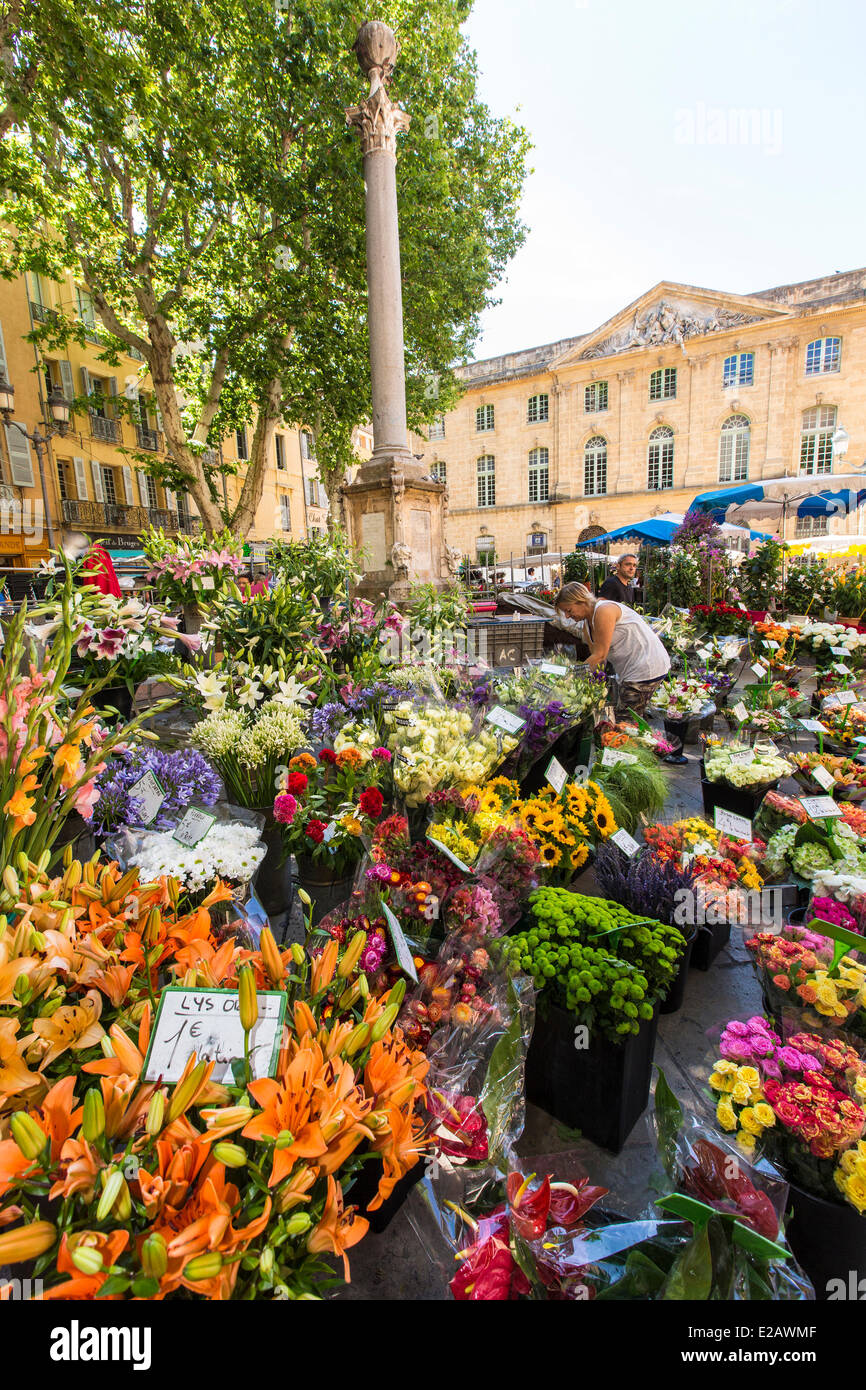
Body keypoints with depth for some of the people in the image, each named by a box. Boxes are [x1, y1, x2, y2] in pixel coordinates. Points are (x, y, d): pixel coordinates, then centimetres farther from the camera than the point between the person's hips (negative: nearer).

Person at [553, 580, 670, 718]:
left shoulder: (604, 610, -18)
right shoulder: (586, 624, 10)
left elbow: (600, 655, -21)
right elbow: (595, 656, 8)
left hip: (647, 667, -10)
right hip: (631, 670, 10)